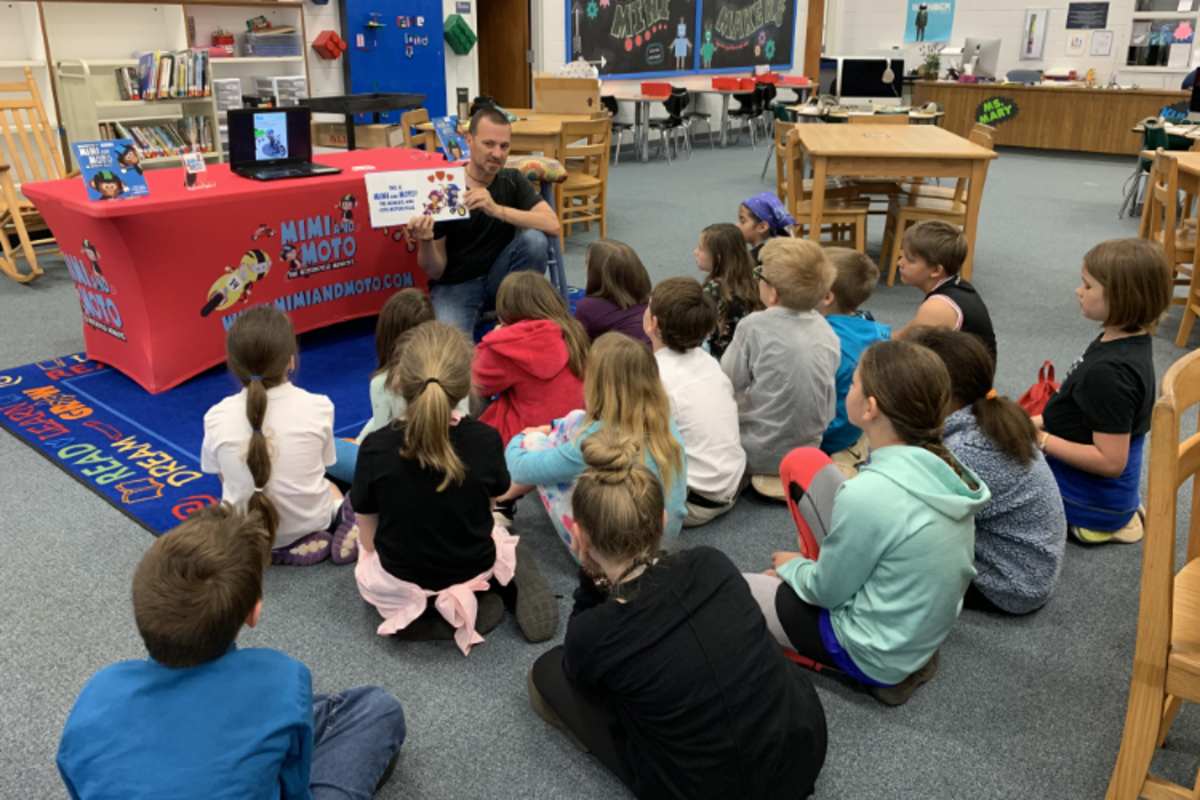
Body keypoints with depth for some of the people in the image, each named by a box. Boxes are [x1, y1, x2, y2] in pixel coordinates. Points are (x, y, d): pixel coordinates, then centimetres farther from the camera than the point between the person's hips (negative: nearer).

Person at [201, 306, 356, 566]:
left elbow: (224, 477, -4)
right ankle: (341, 524, 5)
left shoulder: (217, 418, -19)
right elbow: (321, 466, -2)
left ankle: (272, 551, 9)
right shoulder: (318, 407, -18)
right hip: (310, 521, 0)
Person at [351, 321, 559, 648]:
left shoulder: (376, 447, -25)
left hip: (400, 581, 0)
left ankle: (422, 611, 10)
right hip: (475, 571, 1)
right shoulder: (485, 440, -22)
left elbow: (369, 539, -10)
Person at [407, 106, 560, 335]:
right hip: (455, 285, -4)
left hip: (498, 277, 4)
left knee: (534, 239, -24)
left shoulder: (512, 181, -4)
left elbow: (552, 225, -23)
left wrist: (497, 210, -35)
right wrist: (425, 241, -33)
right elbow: (435, 272, -10)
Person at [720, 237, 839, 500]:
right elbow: (828, 408, 6)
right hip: (808, 450, 6)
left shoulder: (754, 326, -20)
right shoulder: (827, 330, -3)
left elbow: (727, 386, -10)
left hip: (762, 455, -6)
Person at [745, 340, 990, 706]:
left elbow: (826, 592, -17)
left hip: (873, 654, -7)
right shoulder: (942, 465, -11)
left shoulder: (869, 494, -33)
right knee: (803, 462, 5)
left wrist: (791, 566, 5)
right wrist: (810, 568, 13)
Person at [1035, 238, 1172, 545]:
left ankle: (1101, 524, 1)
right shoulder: (1130, 342, -2)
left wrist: (1040, 440, -23)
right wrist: (1041, 422, 4)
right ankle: (1115, 517, 15)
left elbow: (1110, 461, -29)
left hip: (1091, 499, -9)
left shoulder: (1109, 371, -32)